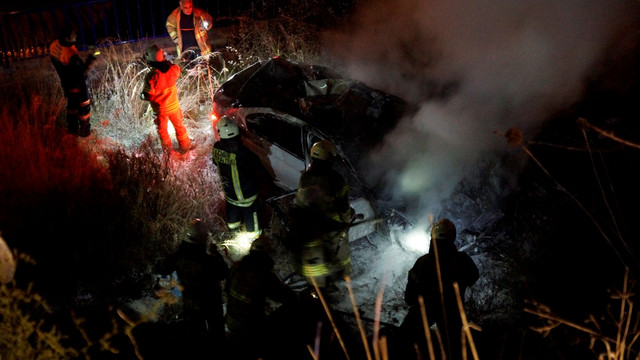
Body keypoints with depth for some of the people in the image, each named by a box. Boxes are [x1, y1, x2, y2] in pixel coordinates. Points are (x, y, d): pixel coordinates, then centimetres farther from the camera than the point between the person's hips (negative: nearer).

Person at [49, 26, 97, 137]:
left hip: (65, 81, 8)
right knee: (84, 107, 15)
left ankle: (72, 128, 45)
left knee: (71, 104, 27)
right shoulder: (71, 54, -37)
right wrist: (89, 62, -31)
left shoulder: (54, 46, -13)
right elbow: (81, 73, -30)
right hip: (77, 85, -8)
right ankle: (84, 131, 32)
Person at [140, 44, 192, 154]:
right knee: (179, 126, 25)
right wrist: (168, 62, 7)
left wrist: (142, 95, -4)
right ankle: (185, 146, 41)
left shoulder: (151, 77, -33)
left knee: (162, 130, 22)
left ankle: (167, 150, 40)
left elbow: (148, 96, -25)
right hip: (174, 106, 3)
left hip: (160, 109, -3)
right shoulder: (173, 69, -21)